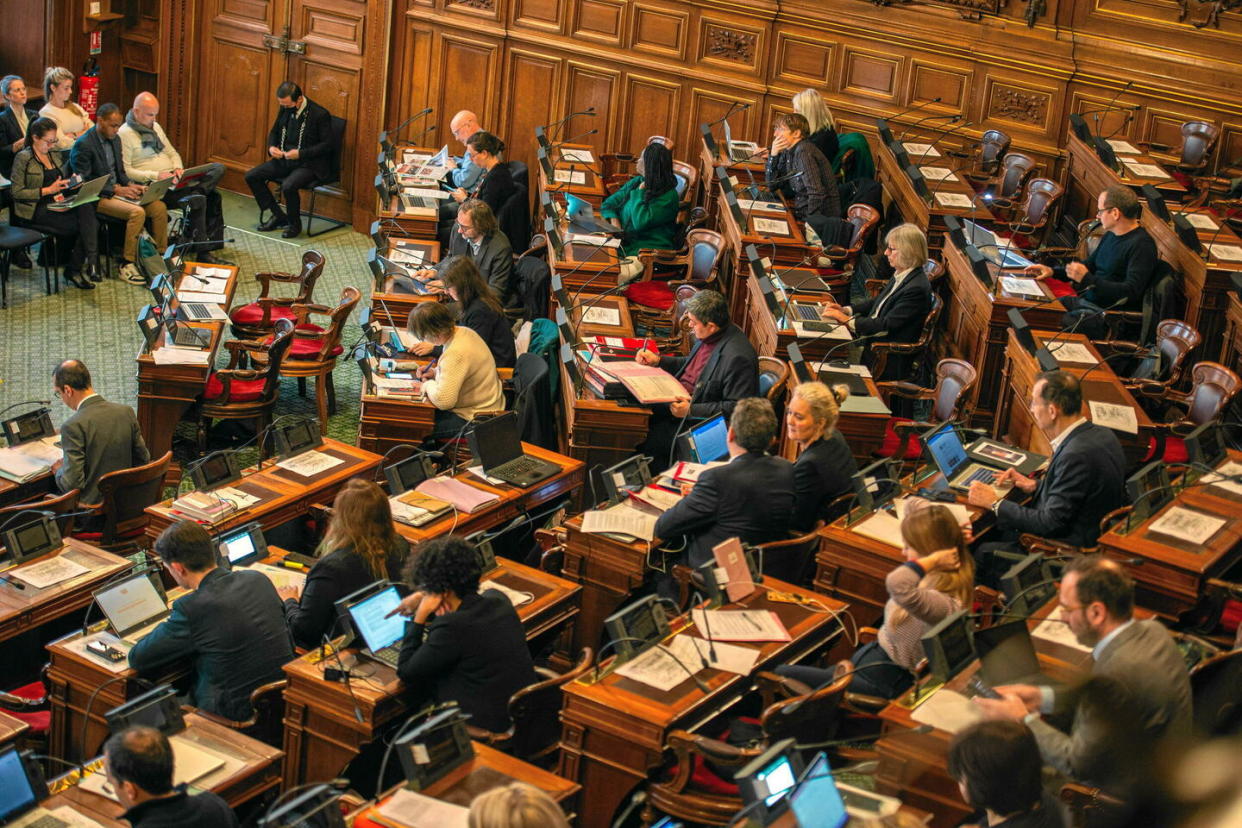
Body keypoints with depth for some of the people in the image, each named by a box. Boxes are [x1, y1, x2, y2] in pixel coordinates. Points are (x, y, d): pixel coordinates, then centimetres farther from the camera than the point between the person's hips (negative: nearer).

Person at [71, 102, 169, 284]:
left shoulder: (115, 139, 11)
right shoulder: (83, 145, -14)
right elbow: (84, 182, -17)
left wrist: (130, 185, -2)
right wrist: (117, 190, -20)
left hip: (118, 189, 8)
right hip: (97, 198, -8)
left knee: (160, 207, -10)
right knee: (137, 212, -30)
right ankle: (126, 265, -22)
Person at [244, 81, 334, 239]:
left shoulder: (320, 114, -16)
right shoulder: (285, 109, 4)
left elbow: (327, 145, -13)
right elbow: (274, 132, 17)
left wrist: (300, 153, -22)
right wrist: (271, 147, -6)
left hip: (309, 164, -7)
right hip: (285, 160, 7)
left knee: (288, 186, -34)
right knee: (251, 176, -5)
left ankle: (294, 224, -7)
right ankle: (278, 216, 7)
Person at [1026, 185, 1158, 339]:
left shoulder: (1142, 245, -16)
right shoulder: (1111, 235, 14)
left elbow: (1131, 292, -24)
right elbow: (1089, 265, 27)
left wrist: (1088, 279, -25)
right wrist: (1053, 271, 13)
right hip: (1086, 301, 10)